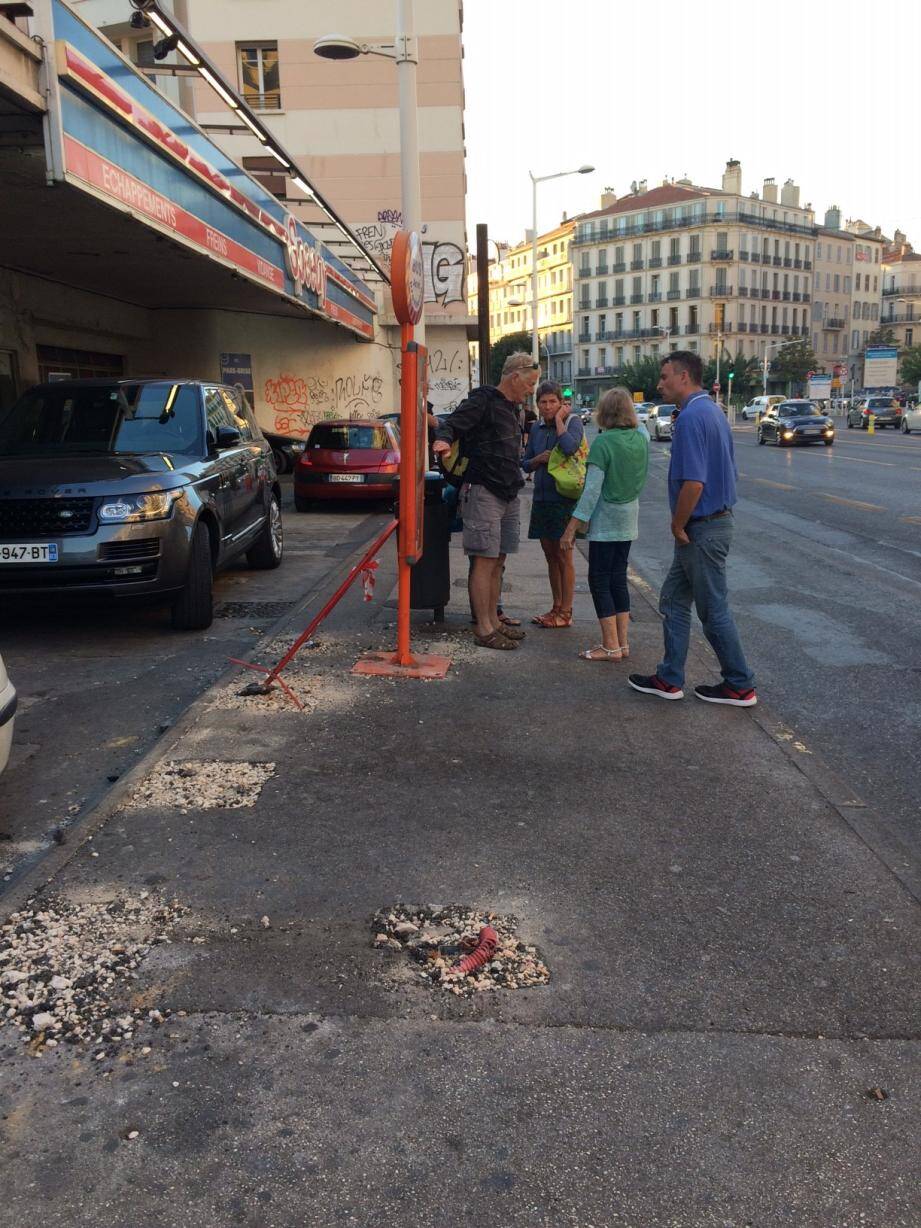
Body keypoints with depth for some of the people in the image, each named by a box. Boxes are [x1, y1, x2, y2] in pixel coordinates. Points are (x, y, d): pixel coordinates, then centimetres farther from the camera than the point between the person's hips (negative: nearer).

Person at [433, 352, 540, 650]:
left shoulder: (511, 408, 20)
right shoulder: (482, 401, -9)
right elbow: (451, 424, -20)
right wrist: (443, 439, -39)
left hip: (507, 495, 9)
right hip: (483, 492, -9)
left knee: (497, 561, 12)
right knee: (484, 561, -7)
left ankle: (493, 620, 20)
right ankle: (484, 629, -3)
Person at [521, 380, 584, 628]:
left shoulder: (573, 421, -8)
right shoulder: (537, 428, 11)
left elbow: (569, 447, -29)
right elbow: (525, 464, 16)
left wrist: (559, 419, -17)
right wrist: (539, 459, -5)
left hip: (564, 498, -7)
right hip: (542, 497, 7)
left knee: (563, 557, 0)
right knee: (550, 555, 12)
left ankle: (565, 613, 7)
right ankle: (556, 608, 22)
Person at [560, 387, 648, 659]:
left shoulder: (603, 442, -17)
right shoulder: (641, 437, 1)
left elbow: (592, 490, -19)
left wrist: (572, 527, -16)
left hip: (605, 521, -7)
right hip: (629, 521, 7)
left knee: (600, 581, 1)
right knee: (618, 579, 13)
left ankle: (611, 646, 1)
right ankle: (622, 642, 16)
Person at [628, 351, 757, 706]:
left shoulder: (691, 417, -19)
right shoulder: (713, 412, 13)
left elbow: (693, 482, -27)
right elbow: (727, 472, 18)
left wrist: (678, 527, -14)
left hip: (702, 530, -10)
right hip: (717, 520, 10)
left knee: (713, 610, 2)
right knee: (673, 600, 15)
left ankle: (740, 686, 14)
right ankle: (669, 679, 21)